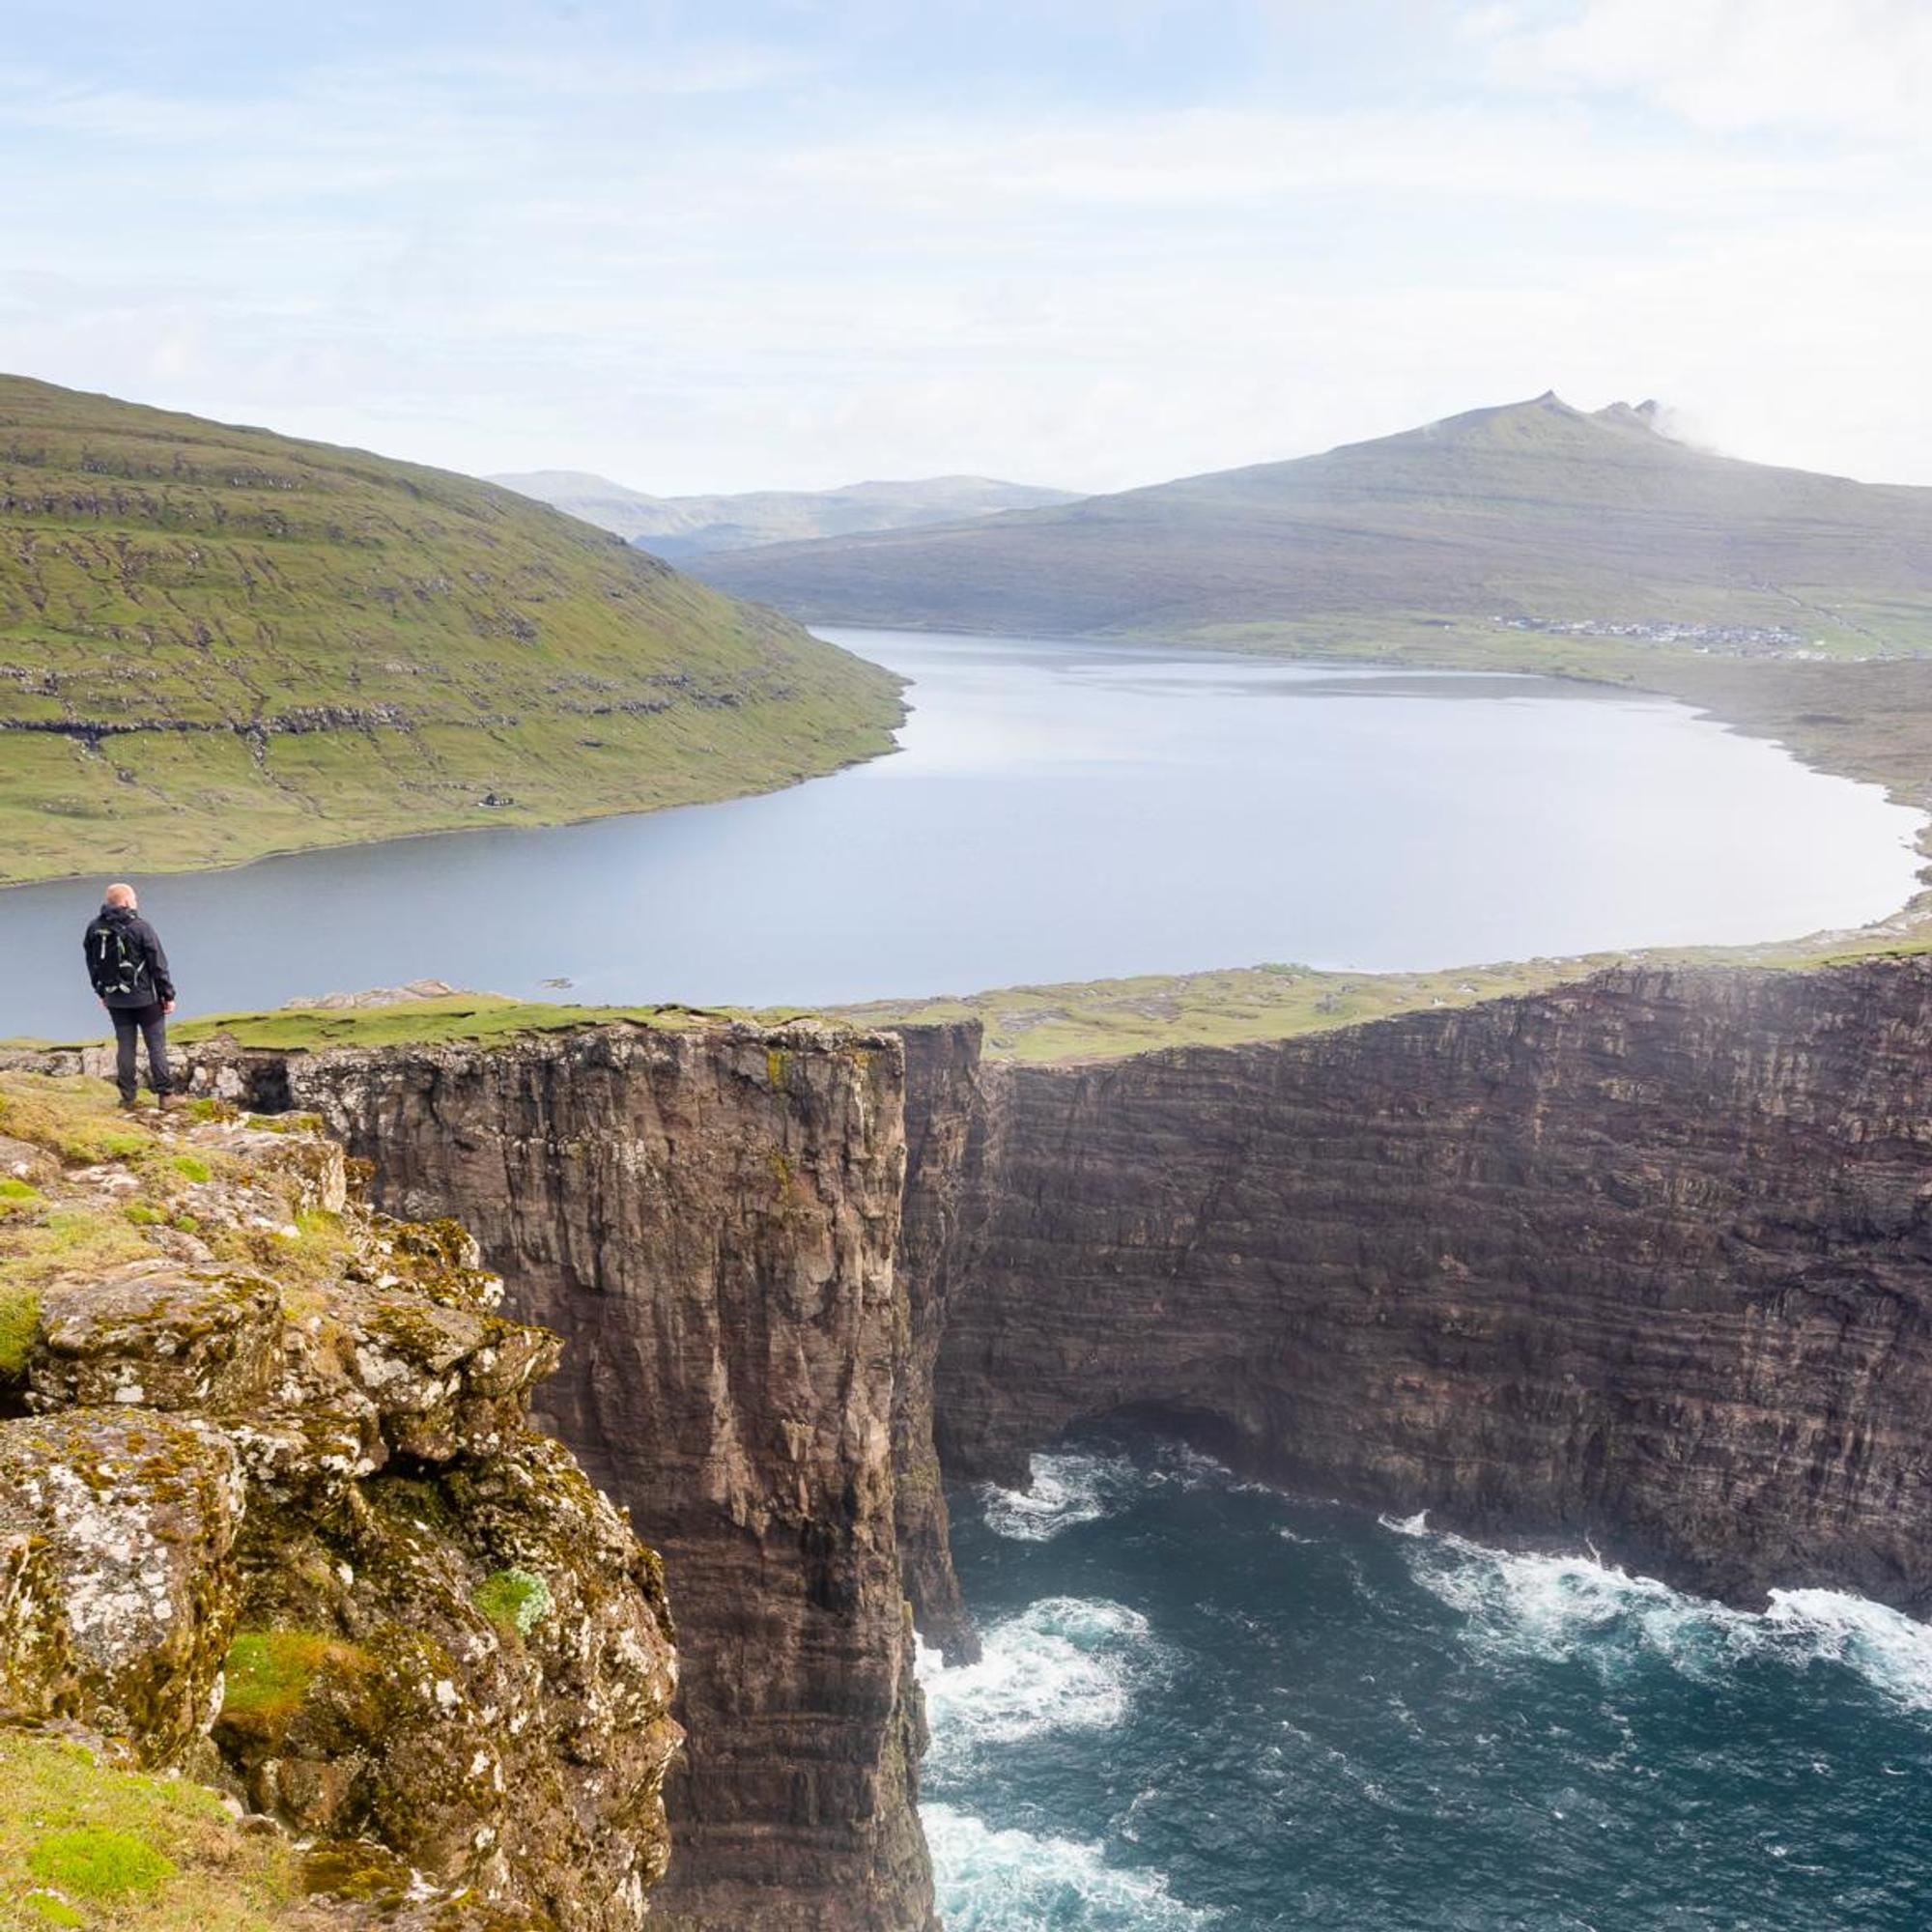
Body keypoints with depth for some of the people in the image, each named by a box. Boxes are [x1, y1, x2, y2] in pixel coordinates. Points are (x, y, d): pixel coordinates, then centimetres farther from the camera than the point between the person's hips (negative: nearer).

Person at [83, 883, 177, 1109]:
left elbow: (92, 964, 11)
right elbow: (158, 964, -11)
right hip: (145, 997, -4)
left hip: (115, 999, 4)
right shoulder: (140, 927, -15)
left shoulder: (95, 929, 1)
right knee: (156, 1045, 4)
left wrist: (102, 993, 22)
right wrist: (168, 995, -3)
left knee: (125, 1046, 10)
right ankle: (164, 1094, 4)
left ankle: (127, 1097, 12)